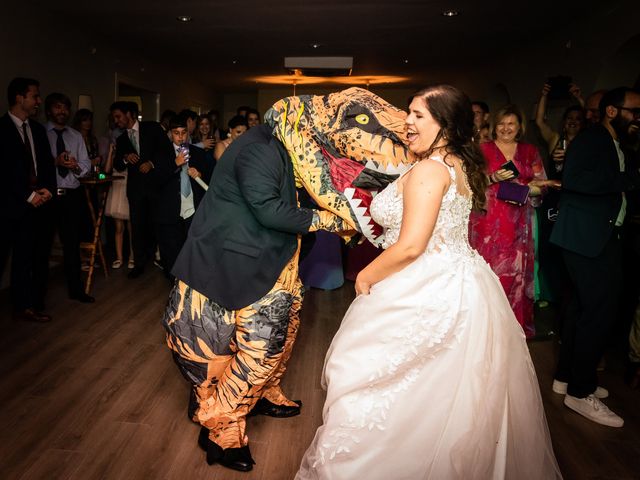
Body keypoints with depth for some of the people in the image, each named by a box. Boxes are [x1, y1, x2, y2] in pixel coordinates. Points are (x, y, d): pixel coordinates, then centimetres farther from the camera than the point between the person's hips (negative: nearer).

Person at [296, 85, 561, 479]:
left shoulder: (429, 168, -17)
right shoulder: (459, 165, 12)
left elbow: (410, 246, -21)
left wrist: (366, 277, -7)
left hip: (432, 296, -10)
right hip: (462, 287, 10)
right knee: (457, 399, 22)